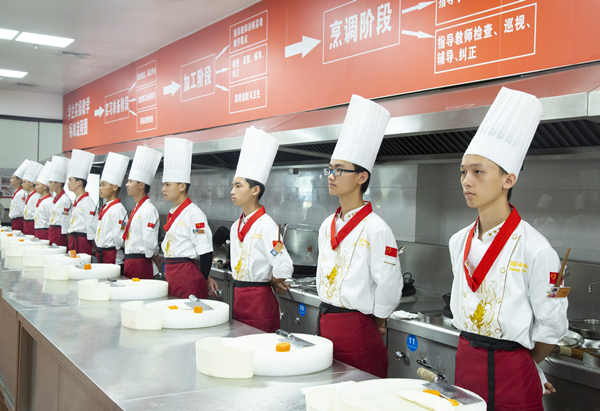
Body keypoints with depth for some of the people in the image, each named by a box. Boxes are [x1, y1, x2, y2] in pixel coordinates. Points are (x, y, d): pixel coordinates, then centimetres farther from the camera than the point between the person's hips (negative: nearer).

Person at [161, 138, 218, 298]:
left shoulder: (194, 214, -14)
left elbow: (206, 253, -15)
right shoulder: (173, 213, 14)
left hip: (188, 275, -8)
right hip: (171, 275, 8)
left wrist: (204, 281, -8)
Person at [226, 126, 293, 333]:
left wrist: (270, 282, -2)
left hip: (259, 299, -8)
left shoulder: (266, 225, -15)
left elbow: (284, 268, -21)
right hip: (238, 297, 8)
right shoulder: (236, 226, 10)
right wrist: (272, 281, 6)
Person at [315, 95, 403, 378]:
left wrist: (375, 321, -3)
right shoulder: (328, 225, 8)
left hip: (358, 330, -7)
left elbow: (389, 286, -15)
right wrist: (329, 315, 17)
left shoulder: (376, 229, -16)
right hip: (325, 322, 7)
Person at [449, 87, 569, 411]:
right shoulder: (459, 242, 2)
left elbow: (552, 326, -8)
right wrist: (473, 355, 10)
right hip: (465, 361, 5)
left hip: (511, 373, -5)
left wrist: (519, 363, 4)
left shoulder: (535, 249, -16)